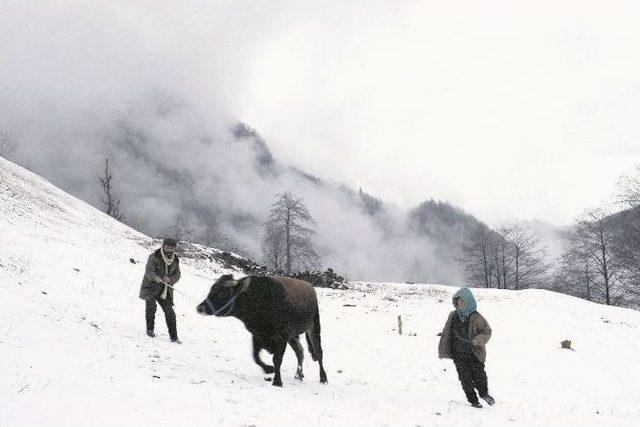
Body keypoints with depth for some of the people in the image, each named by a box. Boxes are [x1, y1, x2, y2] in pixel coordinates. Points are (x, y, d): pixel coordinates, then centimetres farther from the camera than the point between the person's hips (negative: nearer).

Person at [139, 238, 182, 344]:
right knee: (151, 307, -8)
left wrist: (169, 279, -20)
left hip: (165, 290, 4)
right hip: (151, 287, -4)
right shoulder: (154, 257, -11)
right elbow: (149, 271, -20)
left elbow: (177, 275, 2)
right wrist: (155, 277, -41)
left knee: (170, 312, -3)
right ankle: (150, 329, 19)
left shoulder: (175, 260, 4)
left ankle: (173, 337, 1)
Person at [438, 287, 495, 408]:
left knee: (479, 375, 5)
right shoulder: (453, 316, 1)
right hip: (459, 355, 2)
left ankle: (484, 393, 34)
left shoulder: (476, 317, -9)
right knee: (465, 379, 3)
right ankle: (473, 400, 19)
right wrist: (442, 351, 10)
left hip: (475, 354, -2)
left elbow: (487, 331, -2)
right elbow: (446, 333, 11)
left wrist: (478, 340, -20)